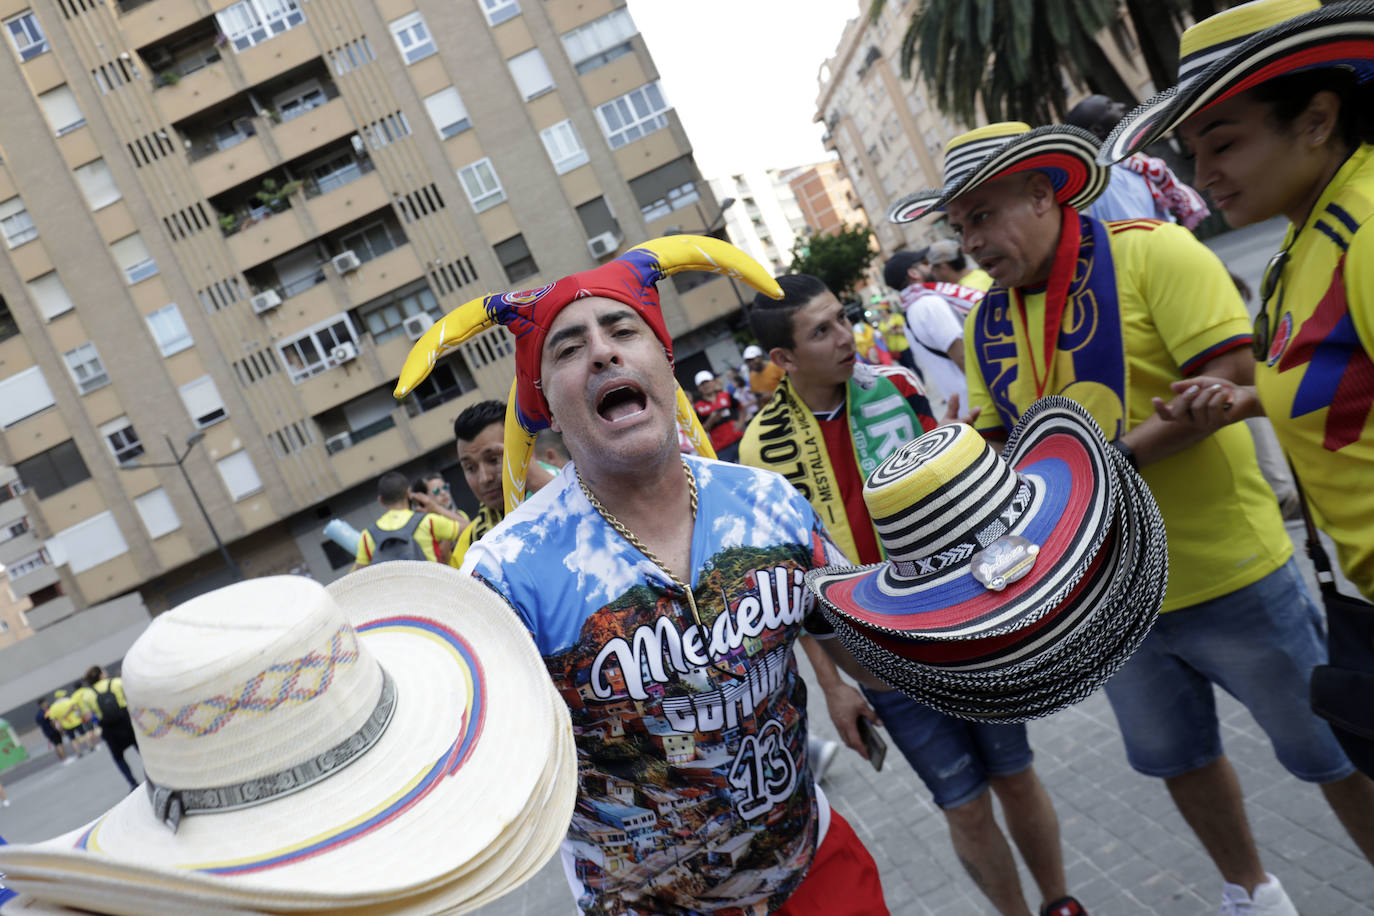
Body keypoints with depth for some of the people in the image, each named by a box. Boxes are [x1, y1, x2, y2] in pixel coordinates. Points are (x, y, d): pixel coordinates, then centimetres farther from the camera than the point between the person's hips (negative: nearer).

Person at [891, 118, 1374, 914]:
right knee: (1179, 759, 23)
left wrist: (1115, 457, -28)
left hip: (1226, 574, -6)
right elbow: (1002, 440, 12)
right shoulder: (984, 323, 4)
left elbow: (1238, 377, -22)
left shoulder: (1151, 252, -14)